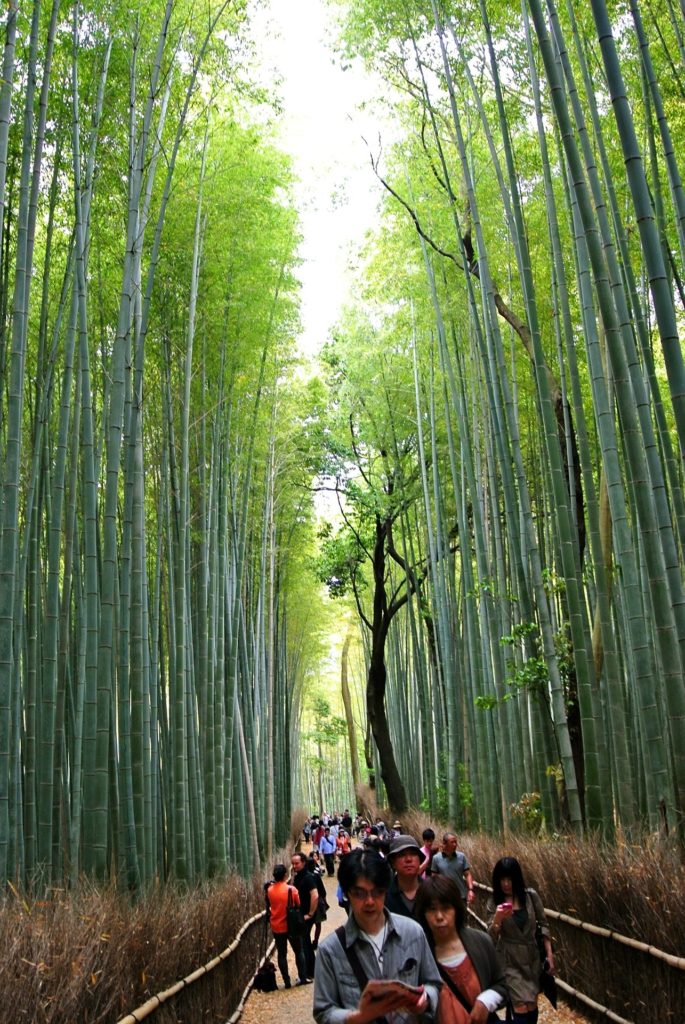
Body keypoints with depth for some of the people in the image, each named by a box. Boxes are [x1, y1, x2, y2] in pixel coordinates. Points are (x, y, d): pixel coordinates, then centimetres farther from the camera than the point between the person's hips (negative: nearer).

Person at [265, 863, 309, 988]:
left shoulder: (269, 890, -7)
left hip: (277, 927, 2)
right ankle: (302, 977, 15)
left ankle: (287, 981, 10)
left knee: (281, 954, 10)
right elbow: (298, 905, -3)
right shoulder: (291, 889, -14)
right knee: (298, 952, 14)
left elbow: (268, 906, 5)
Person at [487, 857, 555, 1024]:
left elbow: (543, 925, 2)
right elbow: (491, 937, -12)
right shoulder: (494, 902, -8)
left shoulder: (531, 896, -8)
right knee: (522, 1008, -8)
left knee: (532, 1007, 12)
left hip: (532, 956, 2)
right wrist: (497, 919, -30)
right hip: (509, 959, -2)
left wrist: (549, 954, 0)